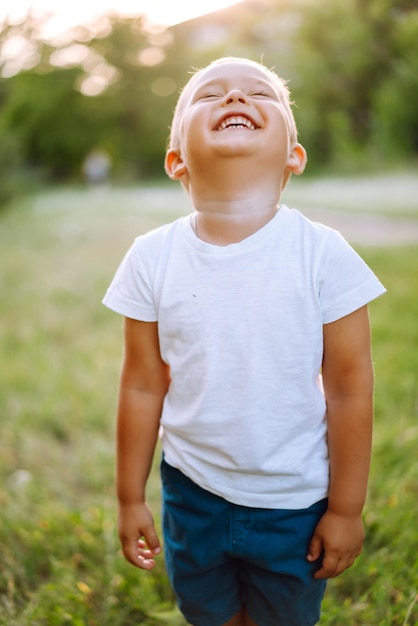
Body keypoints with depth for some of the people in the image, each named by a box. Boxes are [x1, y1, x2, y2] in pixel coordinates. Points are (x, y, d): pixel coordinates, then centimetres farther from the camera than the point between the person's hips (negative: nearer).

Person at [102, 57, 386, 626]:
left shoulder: (323, 254, -17)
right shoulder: (152, 258, -11)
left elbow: (350, 389, -11)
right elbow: (143, 388, -4)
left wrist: (347, 508, -5)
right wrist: (131, 498, 4)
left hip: (295, 502, -1)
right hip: (192, 494, 2)